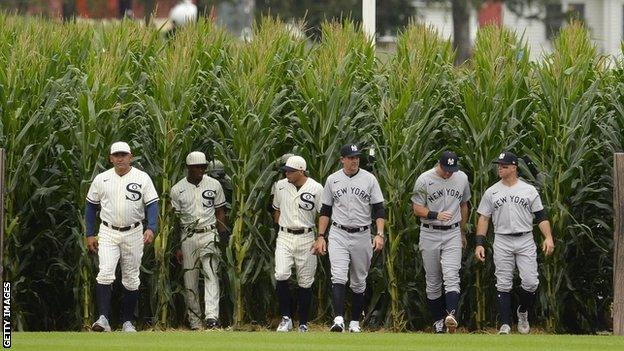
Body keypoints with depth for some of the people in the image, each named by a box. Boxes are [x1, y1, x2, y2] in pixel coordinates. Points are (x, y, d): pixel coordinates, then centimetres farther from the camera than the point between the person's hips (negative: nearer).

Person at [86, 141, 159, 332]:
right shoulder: (101, 179, 4)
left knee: (131, 279, 6)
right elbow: (91, 206, 11)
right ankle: (103, 318, -24)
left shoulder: (142, 178, -1)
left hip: (133, 234, 0)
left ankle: (128, 322, 16)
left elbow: (152, 204, -5)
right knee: (105, 274, -18)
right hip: (108, 233, 0)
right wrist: (90, 234, 6)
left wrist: (151, 228, -21)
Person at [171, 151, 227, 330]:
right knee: (190, 281, 3)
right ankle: (194, 320, 11)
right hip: (187, 236, 1)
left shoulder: (214, 185, 6)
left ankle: (212, 317, -26)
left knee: (211, 275, -16)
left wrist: (222, 236, 2)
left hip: (209, 235, -1)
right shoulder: (177, 189, 3)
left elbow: (220, 212, 11)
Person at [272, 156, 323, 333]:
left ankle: (303, 324, 13)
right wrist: (282, 226, 10)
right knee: (281, 275, -17)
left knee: (305, 281, 4)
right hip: (284, 237, 2)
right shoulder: (281, 186, 5)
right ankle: (286, 318, -6)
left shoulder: (316, 189, -6)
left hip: (306, 237, -2)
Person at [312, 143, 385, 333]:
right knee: (338, 277, -17)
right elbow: (325, 210, 10)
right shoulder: (332, 180, 4)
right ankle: (338, 319, -26)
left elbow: (379, 209, 0)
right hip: (338, 235, -1)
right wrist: (320, 237, 4)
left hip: (362, 235, 1)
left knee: (359, 282, 8)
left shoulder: (369, 179, 1)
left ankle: (355, 322, 18)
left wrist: (379, 234, -13)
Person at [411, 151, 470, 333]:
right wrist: (436, 215, -23)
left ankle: (451, 315, -31)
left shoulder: (462, 178, 4)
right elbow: (417, 209, -6)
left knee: (451, 277, -16)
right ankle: (438, 320, 12)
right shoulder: (424, 180, -7)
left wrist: (462, 232, 24)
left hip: (452, 234, 1)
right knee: (433, 281, 4)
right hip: (430, 234, -1)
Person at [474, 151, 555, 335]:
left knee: (531, 282, -8)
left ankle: (523, 312, 19)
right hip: (502, 242, 1)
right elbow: (483, 218, 7)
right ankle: (505, 325, 0)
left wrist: (548, 237, -10)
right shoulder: (491, 192, 7)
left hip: (525, 241, -1)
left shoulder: (529, 190, 5)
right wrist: (479, 244, -2)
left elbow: (541, 216, 4)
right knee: (503, 284, -2)